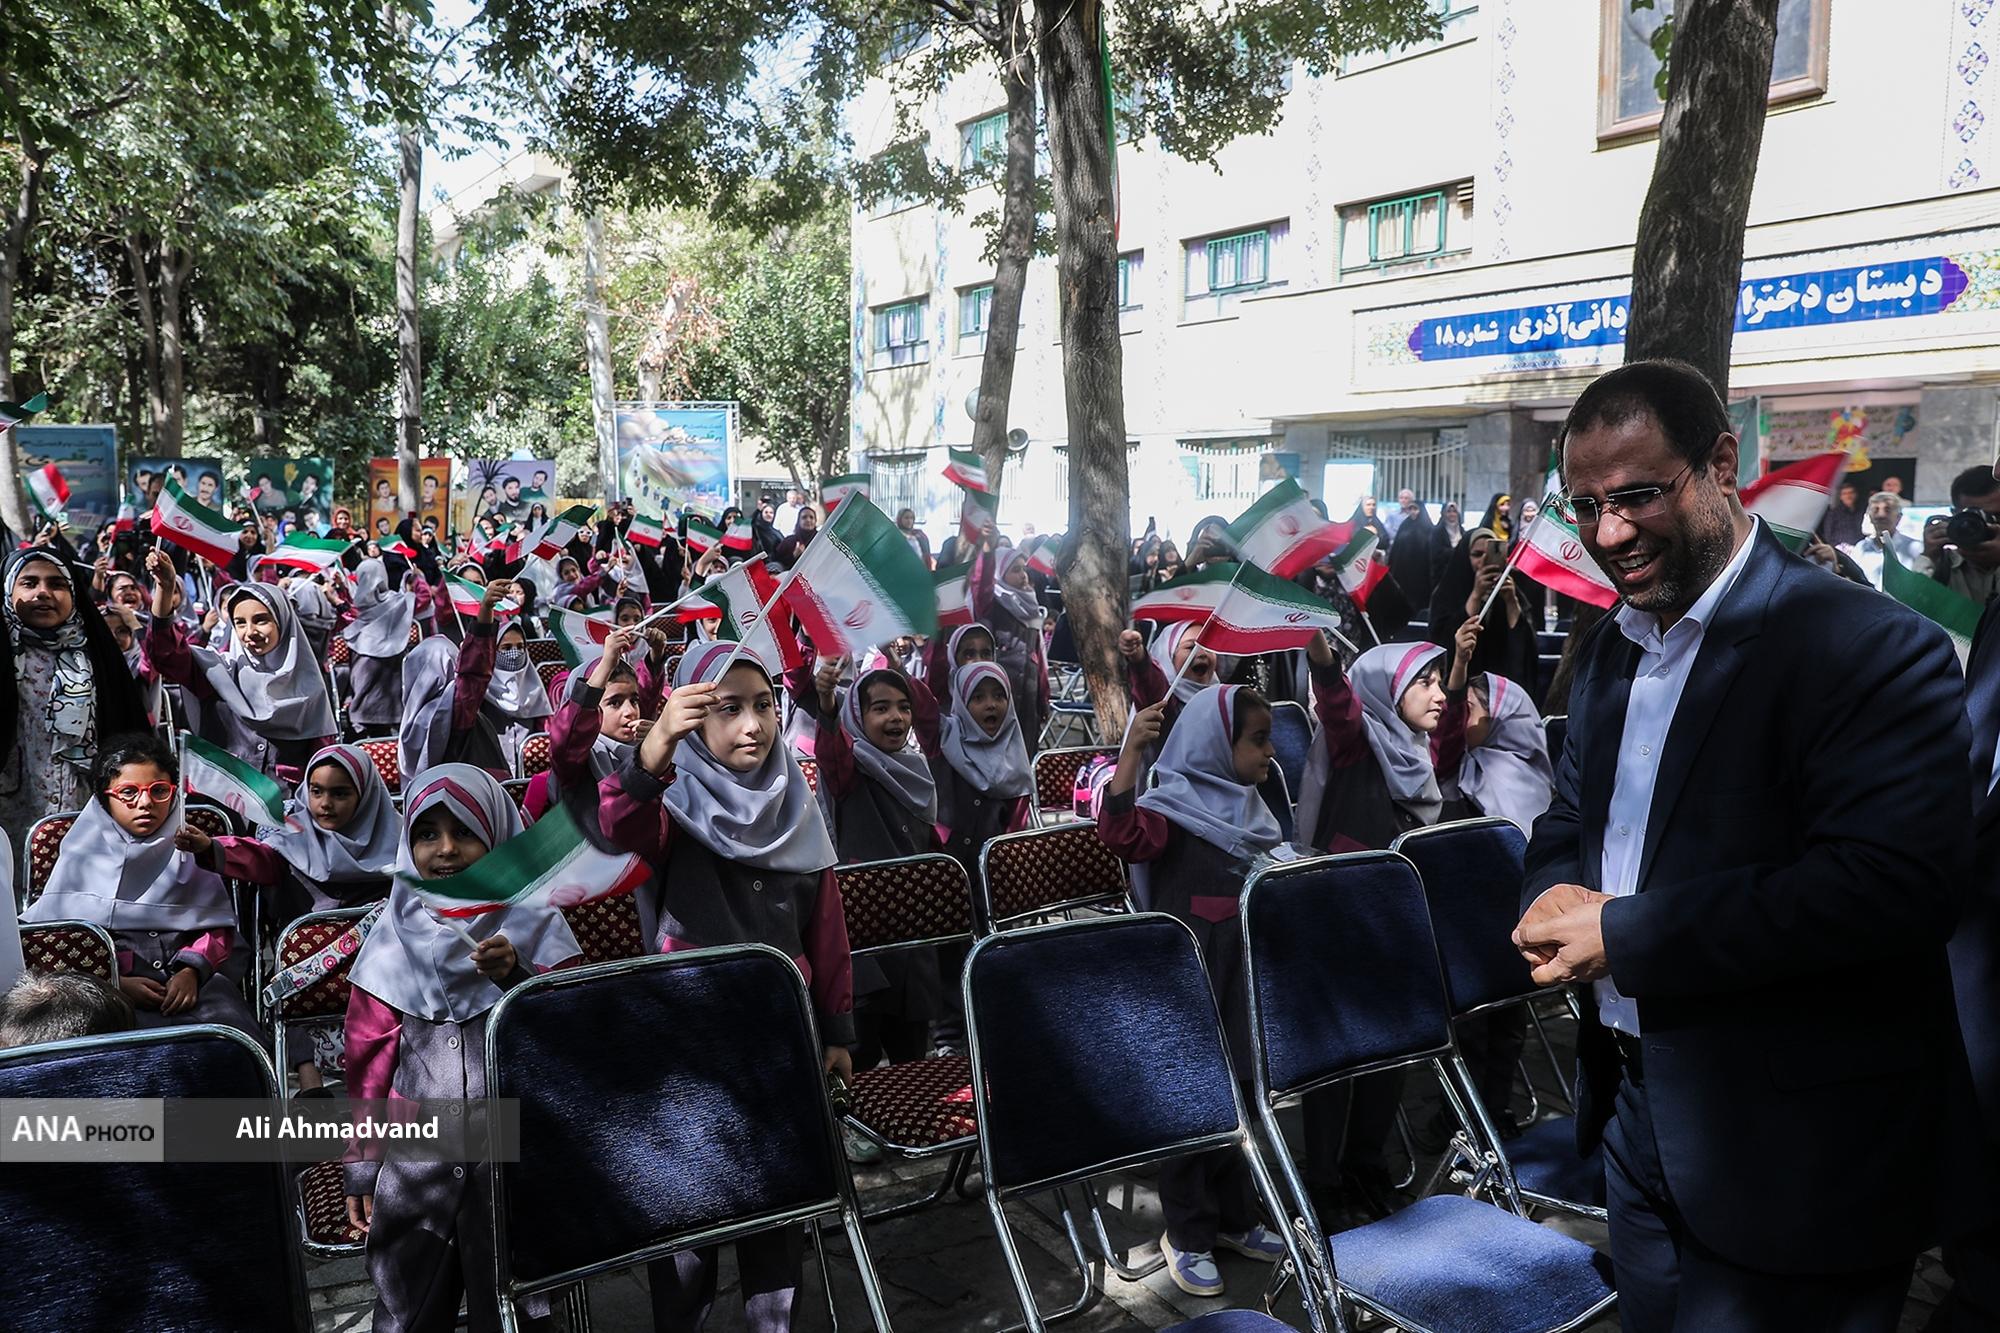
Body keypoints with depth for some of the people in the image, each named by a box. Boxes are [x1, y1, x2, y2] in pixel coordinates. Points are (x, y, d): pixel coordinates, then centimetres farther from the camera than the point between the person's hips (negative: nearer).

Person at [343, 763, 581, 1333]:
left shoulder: (534, 926, -1)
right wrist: (361, 1168, 9)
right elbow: (369, 1062, 9)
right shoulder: (394, 939, 4)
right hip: (416, 1163, 2)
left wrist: (517, 976, -20)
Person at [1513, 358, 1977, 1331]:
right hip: (1635, 1106, 7)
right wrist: (1554, 900, -8)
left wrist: (1624, 932, -24)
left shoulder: (1871, 648, -18)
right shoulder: (1612, 649, 7)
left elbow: (1893, 884, -28)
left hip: (1787, 1152, -7)